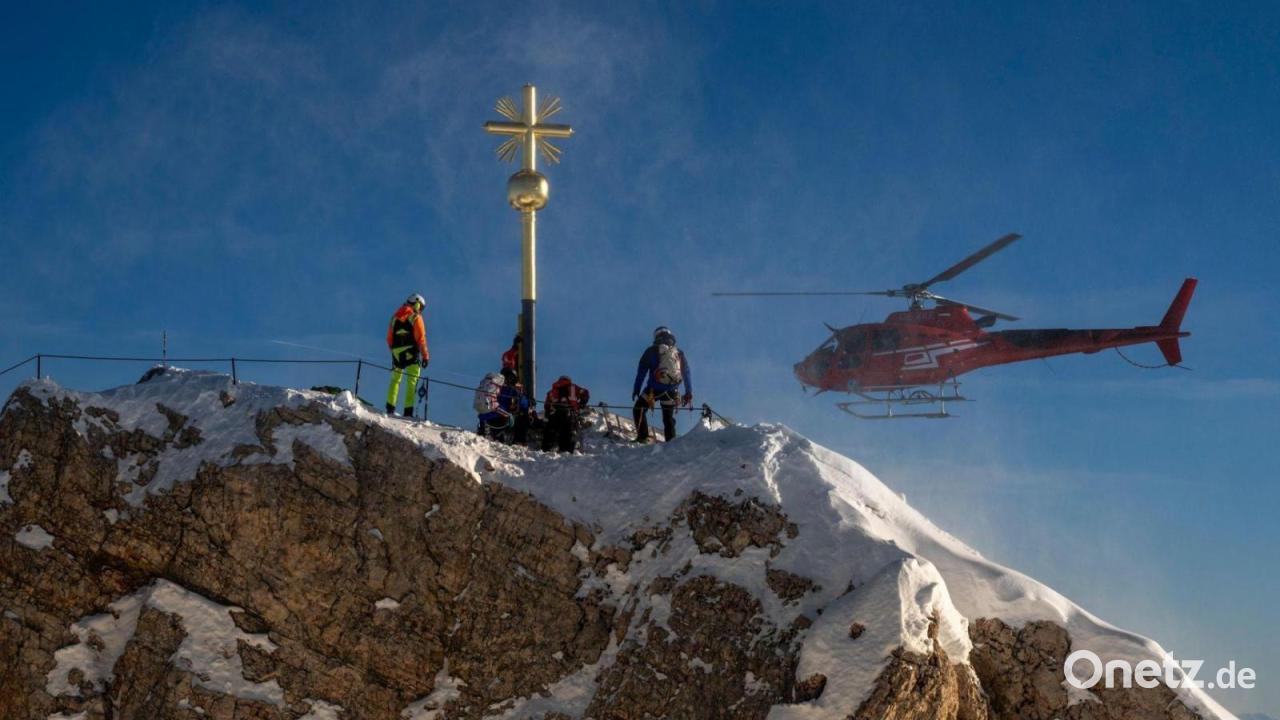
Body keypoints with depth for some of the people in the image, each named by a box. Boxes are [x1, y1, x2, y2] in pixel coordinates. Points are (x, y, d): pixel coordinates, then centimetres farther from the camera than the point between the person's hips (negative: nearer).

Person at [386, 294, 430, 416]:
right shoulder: (416, 317, -3)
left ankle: (390, 408, 16)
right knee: (412, 382, -3)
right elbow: (421, 338, -10)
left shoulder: (395, 317, 13)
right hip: (411, 353, -5)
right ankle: (408, 411, -11)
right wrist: (425, 355, -6)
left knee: (395, 380, 19)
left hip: (397, 353, 5)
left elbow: (389, 338, 15)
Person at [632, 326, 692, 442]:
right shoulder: (679, 353, 10)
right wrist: (689, 393, 16)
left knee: (639, 410, 11)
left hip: (654, 389, -3)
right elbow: (687, 373, 11)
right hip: (671, 392, 3)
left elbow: (641, 371, -1)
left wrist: (636, 390, 2)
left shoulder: (651, 351, 1)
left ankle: (643, 436, -4)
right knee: (668, 418, 17)